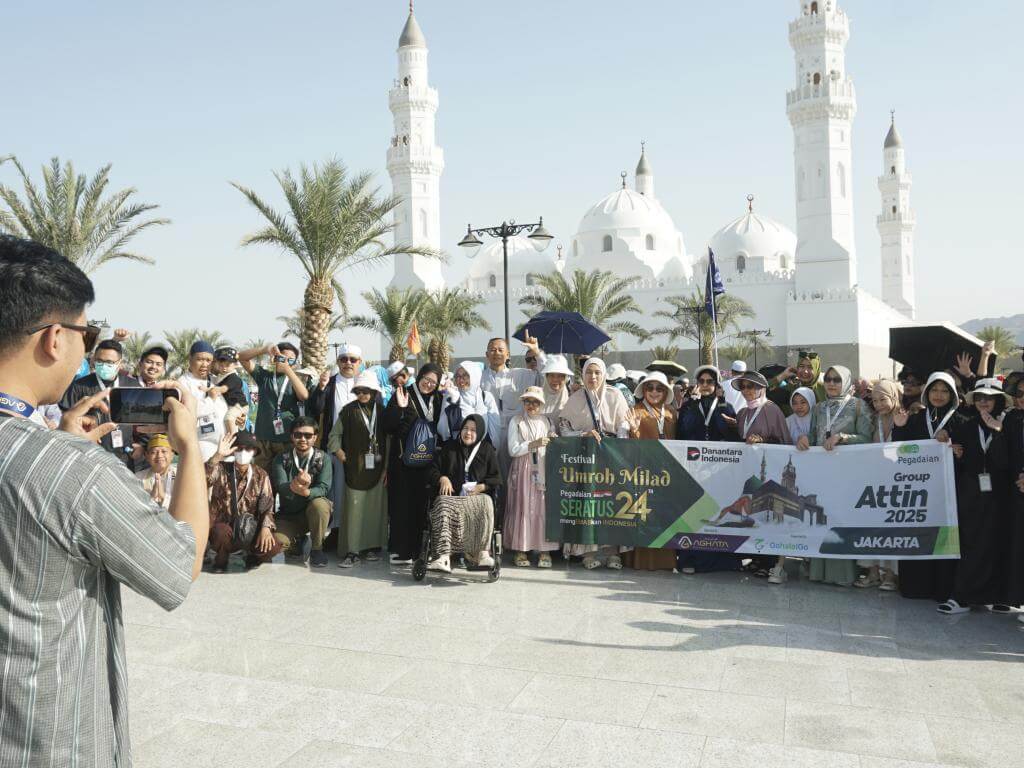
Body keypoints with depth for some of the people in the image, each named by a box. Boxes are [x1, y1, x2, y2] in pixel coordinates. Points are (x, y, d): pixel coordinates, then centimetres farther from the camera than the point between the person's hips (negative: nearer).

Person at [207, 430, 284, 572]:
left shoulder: (261, 475, 1)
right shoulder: (221, 469, -5)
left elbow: (267, 505, -5)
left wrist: (265, 527, -23)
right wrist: (218, 455, -36)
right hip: (223, 527, -1)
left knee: (273, 547, -25)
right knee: (221, 532, -37)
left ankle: (252, 558, 13)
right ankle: (221, 559, 0)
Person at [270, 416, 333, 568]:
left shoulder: (323, 459, -9)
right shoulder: (281, 459, -6)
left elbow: (324, 488, -23)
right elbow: (281, 486, -23)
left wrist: (306, 492, -46)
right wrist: (293, 486, -48)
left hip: (314, 511, -1)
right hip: (288, 514, 1)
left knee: (319, 504, -35)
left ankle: (317, 549, -12)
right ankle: (298, 542, 12)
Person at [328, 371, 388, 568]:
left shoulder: (382, 411, 5)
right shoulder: (349, 410, 2)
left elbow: (389, 439, 4)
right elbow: (334, 434, 10)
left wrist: (387, 466, 1)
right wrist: (338, 452, -3)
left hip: (376, 468, 2)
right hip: (355, 468, -2)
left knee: (375, 507, 5)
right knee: (354, 508, -5)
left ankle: (372, 546, 16)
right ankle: (351, 551, -1)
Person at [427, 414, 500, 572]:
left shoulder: (488, 450, 16)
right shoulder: (449, 447, 21)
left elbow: (496, 478, 12)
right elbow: (434, 470, 22)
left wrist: (482, 486, -7)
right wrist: (442, 478, 0)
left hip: (478, 495, -1)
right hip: (451, 495, 1)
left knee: (486, 504, -37)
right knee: (443, 505, -35)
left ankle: (482, 552, -38)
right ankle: (443, 557, -46)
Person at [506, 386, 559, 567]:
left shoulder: (547, 421, 14)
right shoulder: (516, 421, 4)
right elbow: (513, 450, -6)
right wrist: (533, 444, -15)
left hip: (544, 470, 2)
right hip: (523, 471, -2)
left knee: (544, 508, -3)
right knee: (522, 508, -3)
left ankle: (544, 551, 1)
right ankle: (520, 550, 4)